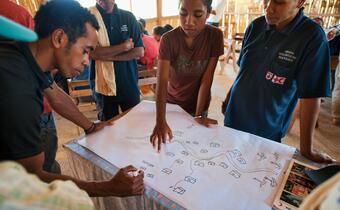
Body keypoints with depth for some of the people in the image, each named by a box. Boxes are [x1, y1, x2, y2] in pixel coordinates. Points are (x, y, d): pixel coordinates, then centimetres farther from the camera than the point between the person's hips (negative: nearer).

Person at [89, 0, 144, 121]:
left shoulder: (128, 17, 4)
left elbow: (139, 52, -5)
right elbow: (91, 52, -13)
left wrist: (109, 56, -14)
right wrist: (123, 46, -14)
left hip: (129, 83, 2)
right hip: (103, 84, -1)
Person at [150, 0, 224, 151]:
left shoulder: (215, 36, -17)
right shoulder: (168, 39, -20)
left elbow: (207, 78, -17)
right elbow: (162, 81, -29)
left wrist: (199, 114, -19)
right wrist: (160, 121, -40)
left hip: (198, 104, 0)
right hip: (172, 102, 0)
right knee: (173, 142, 20)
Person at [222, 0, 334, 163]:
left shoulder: (312, 36, -17)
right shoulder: (256, 26, -4)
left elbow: (310, 96, -17)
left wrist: (306, 149, -12)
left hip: (266, 133, -3)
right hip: (233, 119, 4)